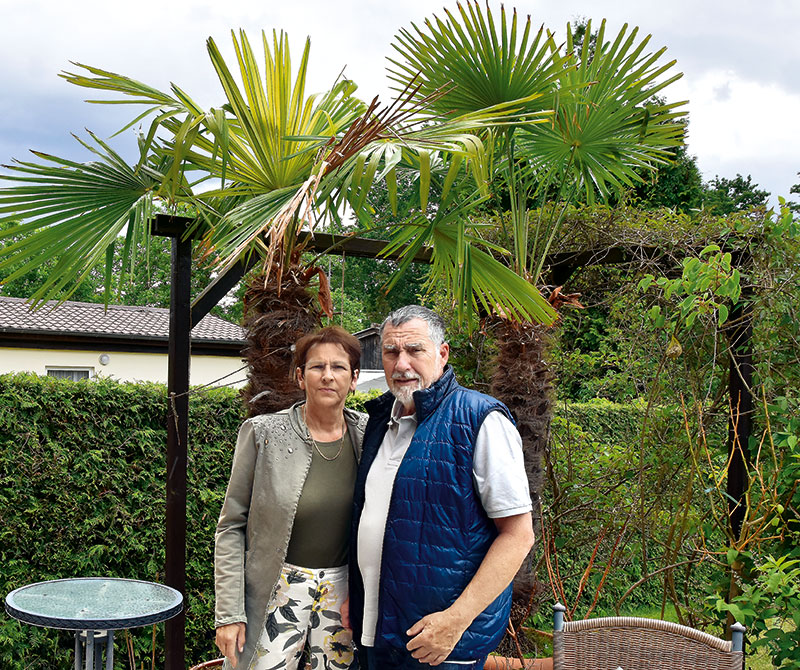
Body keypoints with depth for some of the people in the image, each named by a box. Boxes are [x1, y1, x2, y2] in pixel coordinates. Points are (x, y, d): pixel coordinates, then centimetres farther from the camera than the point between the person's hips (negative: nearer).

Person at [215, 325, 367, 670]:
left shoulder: (367, 435, 0)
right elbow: (231, 526, -5)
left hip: (342, 590, 3)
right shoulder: (263, 434, -8)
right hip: (278, 589, -3)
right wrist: (228, 613, -8)